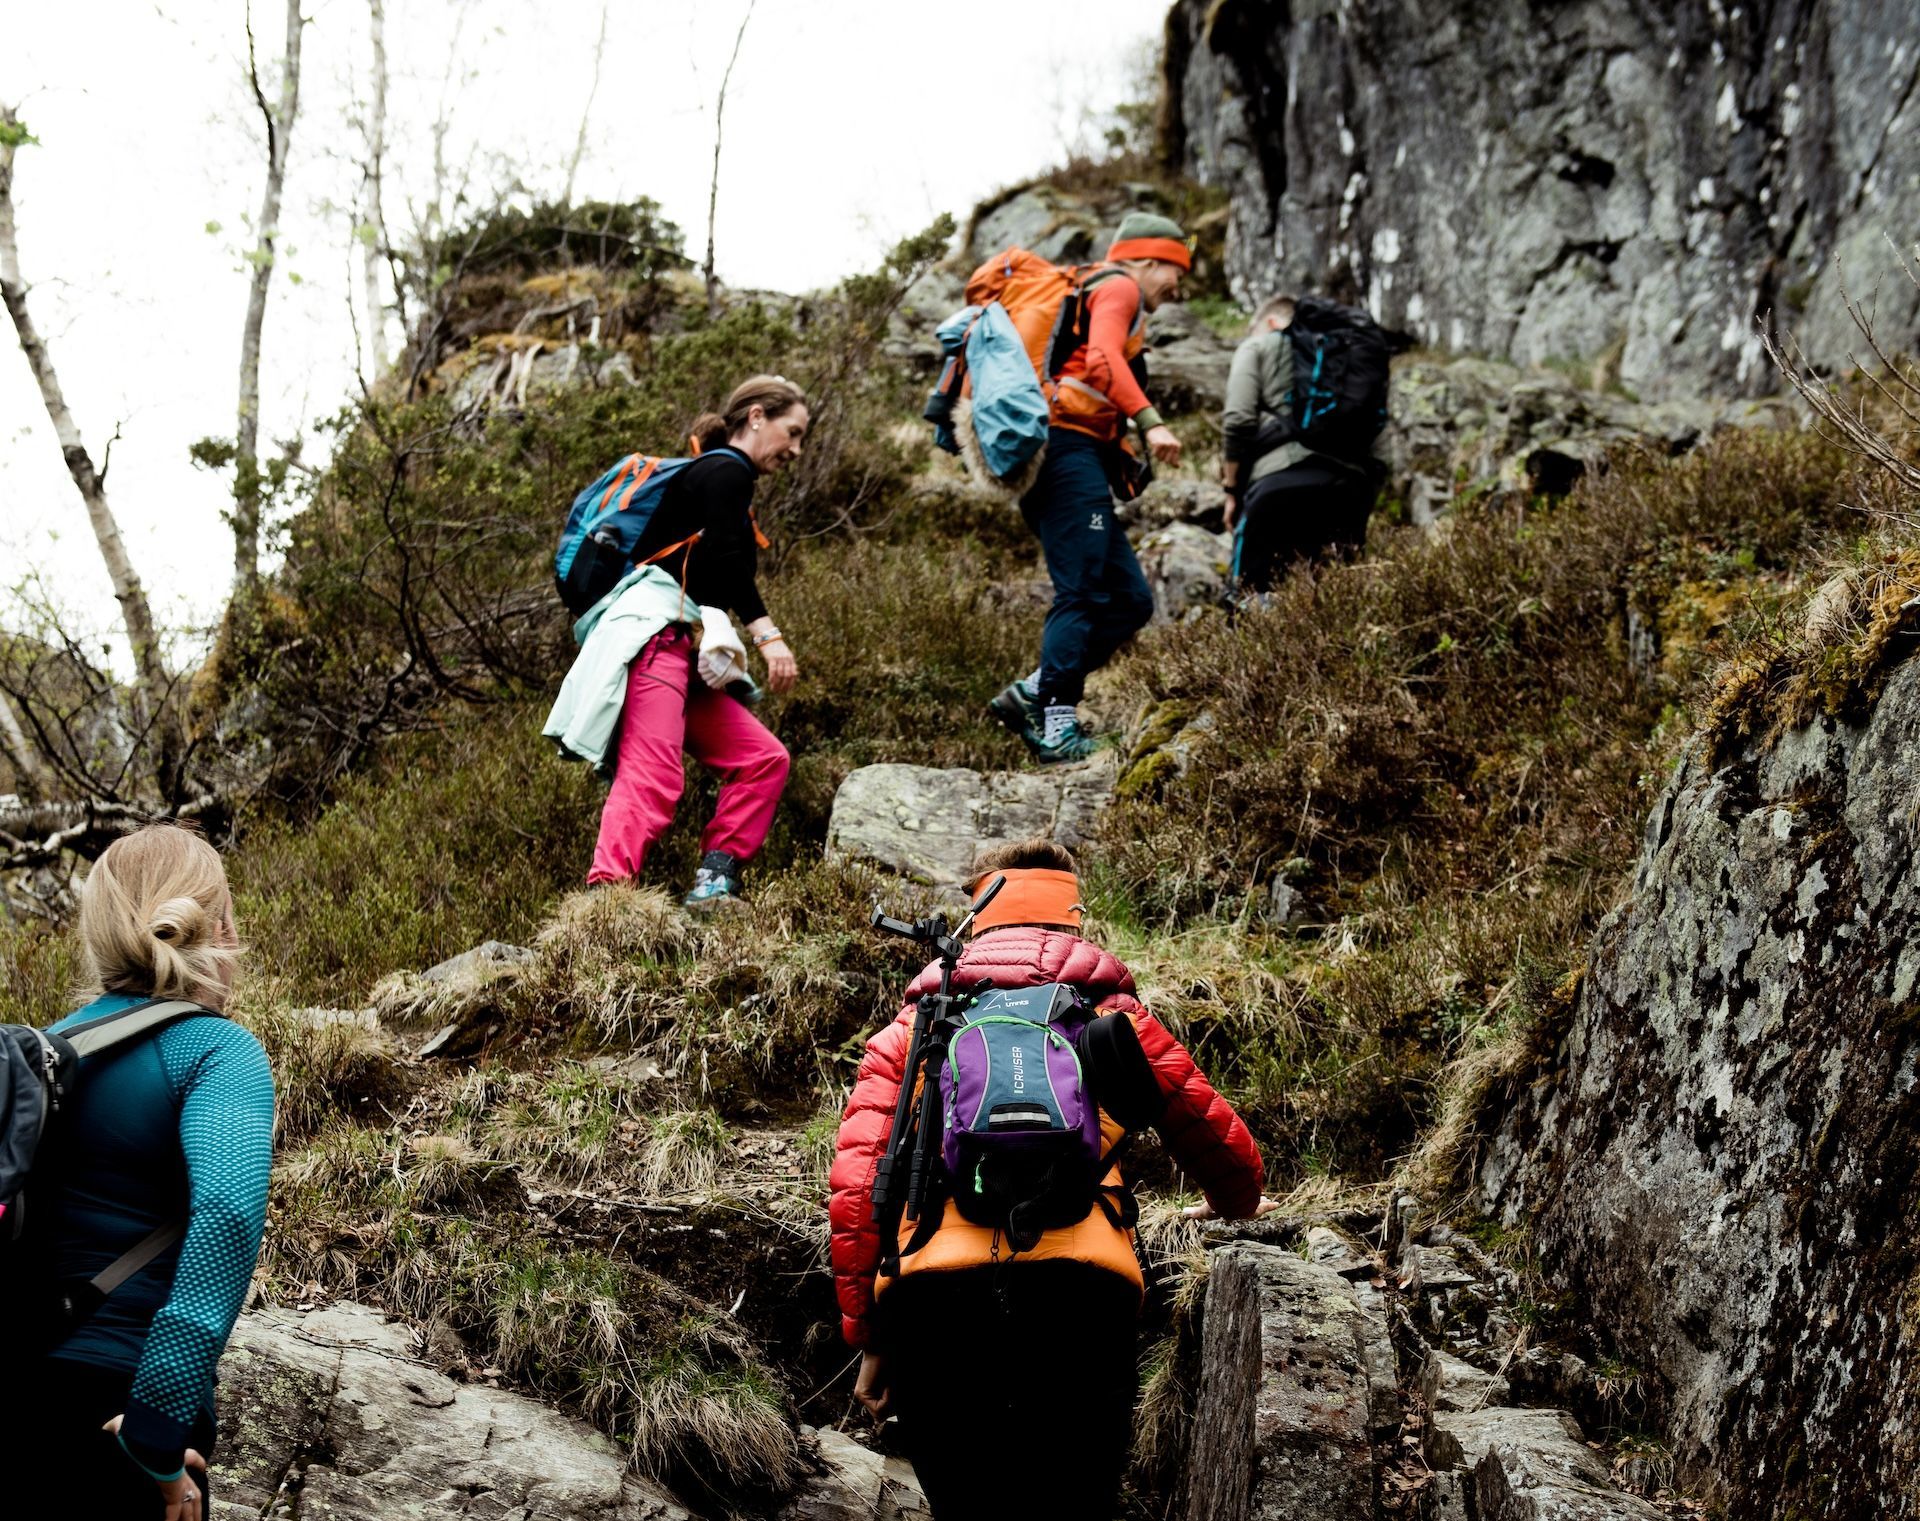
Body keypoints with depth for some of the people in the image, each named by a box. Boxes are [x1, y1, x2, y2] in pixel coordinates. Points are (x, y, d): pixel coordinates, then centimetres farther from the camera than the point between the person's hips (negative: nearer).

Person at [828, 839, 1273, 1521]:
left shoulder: (910, 1031, 22)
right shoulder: (1112, 1017, 22)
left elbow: (855, 1189, 10)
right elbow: (1225, 1149, 28)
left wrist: (870, 1342, 13)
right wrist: (1236, 1205, 51)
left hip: (931, 1299, 1)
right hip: (1079, 1294, 0)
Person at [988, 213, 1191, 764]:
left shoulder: (1088, 295, 32)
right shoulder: (1119, 287, 3)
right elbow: (1102, 358, -17)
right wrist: (1150, 422, -27)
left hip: (1059, 457, 10)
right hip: (1071, 446, -10)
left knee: (1130, 601, 4)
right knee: (1083, 592, -16)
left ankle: (1030, 694, -1)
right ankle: (1057, 726, -21)